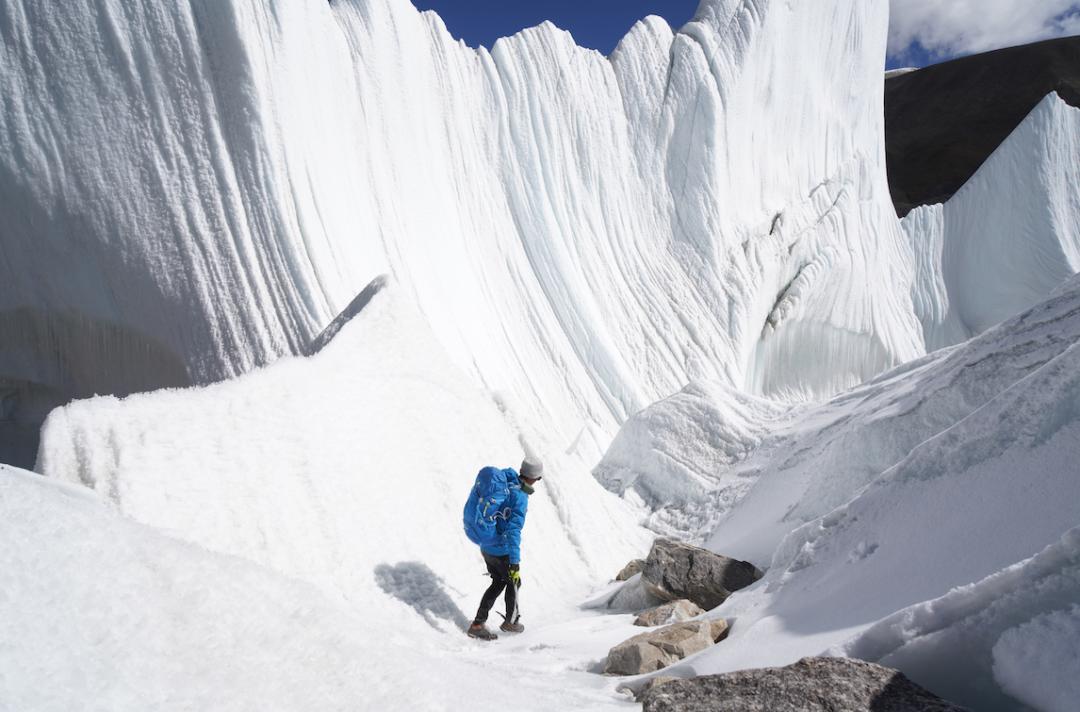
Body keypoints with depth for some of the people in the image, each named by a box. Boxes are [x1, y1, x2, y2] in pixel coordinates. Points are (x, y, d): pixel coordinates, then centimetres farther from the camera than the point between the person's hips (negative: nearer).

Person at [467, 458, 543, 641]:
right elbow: (514, 531, -31)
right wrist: (515, 562, -30)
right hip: (502, 552, -7)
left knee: (498, 583, 23)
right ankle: (511, 621, 38)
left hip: (487, 547, 7)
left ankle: (478, 624, 23)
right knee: (514, 581, 19)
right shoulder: (520, 498, -25)